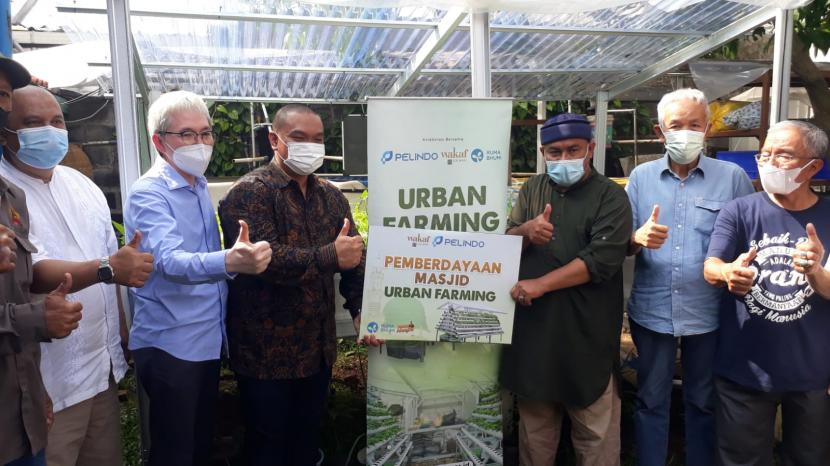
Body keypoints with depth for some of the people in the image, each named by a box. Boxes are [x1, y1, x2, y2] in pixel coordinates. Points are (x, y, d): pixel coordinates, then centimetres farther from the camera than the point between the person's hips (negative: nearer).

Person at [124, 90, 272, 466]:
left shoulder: (200, 187, 9)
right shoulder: (148, 193, -17)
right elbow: (169, 261, -35)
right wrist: (230, 262, -52)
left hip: (209, 338, 8)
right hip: (171, 345, -8)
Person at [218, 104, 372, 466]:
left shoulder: (331, 196, 9)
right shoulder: (249, 193, -11)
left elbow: (354, 256, 8)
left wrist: (361, 309, -5)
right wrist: (329, 257, -26)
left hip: (318, 347, 6)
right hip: (267, 351, -6)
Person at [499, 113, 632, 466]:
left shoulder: (610, 197, -5)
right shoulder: (532, 190, 10)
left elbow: (601, 260, -16)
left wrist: (541, 284, -19)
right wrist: (525, 232, -14)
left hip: (586, 331, -4)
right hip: (533, 324, 4)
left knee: (595, 426, 7)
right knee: (534, 419, 17)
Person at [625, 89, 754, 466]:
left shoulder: (733, 177, -1)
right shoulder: (641, 177, 3)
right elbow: (621, 243, 1)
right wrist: (639, 238, -20)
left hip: (709, 312, -1)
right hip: (651, 311, 1)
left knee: (703, 402, 16)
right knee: (651, 400, 14)